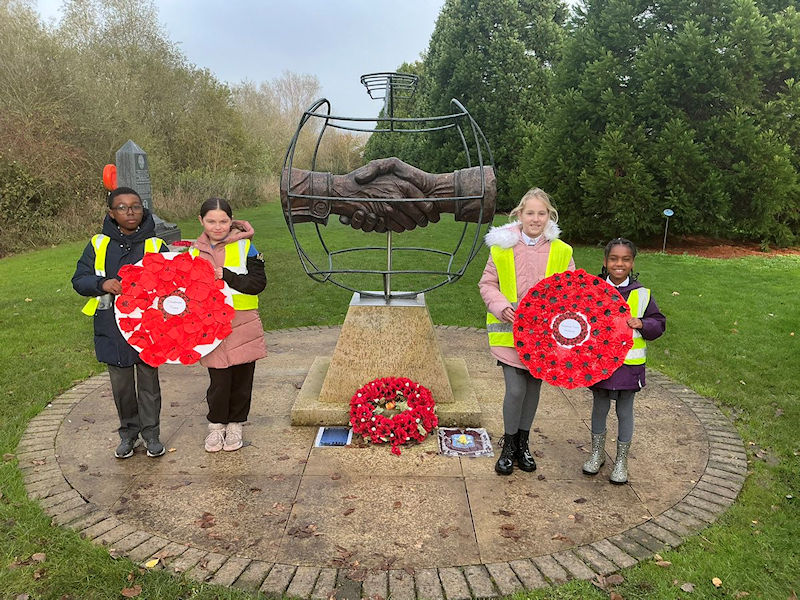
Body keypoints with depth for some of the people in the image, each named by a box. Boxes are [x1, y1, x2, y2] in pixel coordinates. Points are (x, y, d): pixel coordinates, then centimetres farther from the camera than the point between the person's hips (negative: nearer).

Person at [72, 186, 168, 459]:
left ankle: (151, 433, 25)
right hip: (112, 328, 1)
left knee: (149, 382, 10)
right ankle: (128, 432, 31)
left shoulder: (156, 245, -1)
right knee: (121, 383, 13)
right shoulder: (98, 244, 2)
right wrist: (102, 284, -18)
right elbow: (79, 279, 2)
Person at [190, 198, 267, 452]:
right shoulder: (195, 251, 6)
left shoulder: (244, 246, -2)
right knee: (219, 379, 2)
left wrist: (226, 276, -18)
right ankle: (216, 424, 24)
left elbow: (258, 283, -10)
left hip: (243, 325, -1)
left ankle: (235, 424, 29)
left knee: (242, 378, 9)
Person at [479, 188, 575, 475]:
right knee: (516, 390, -7)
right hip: (510, 330, -2)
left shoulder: (561, 251, 1)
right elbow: (487, 284, 3)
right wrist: (502, 306, -15)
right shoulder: (502, 246, -4)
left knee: (534, 388, 13)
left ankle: (523, 443, 34)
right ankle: (509, 446, 17)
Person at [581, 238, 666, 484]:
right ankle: (597, 454, 36)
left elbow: (659, 323, 2)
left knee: (625, 412, 12)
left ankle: (621, 461, 30)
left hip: (628, 364, -1)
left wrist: (641, 323, -16)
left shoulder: (642, 294, -3)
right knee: (599, 409, 16)